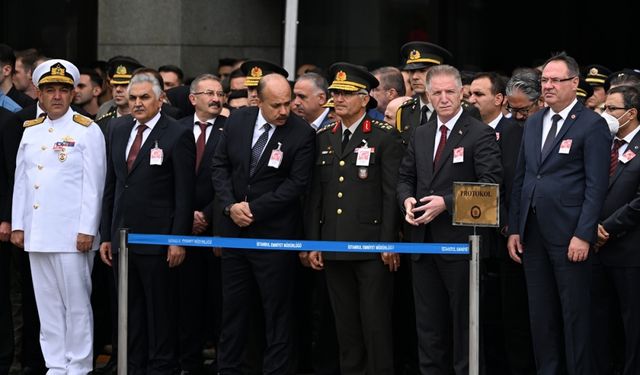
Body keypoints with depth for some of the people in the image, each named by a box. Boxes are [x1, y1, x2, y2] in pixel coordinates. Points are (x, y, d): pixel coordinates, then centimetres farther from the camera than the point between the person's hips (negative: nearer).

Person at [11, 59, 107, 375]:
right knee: (47, 303, 8)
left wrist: (87, 230, -12)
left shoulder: (87, 131, -3)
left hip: (71, 235, -5)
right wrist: (17, 225, 9)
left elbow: (93, 185, -7)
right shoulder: (30, 131, 13)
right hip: (37, 234, 5)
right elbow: (21, 181, 14)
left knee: (77, 302, -1)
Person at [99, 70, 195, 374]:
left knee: (161, 311, 2)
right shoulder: (118, 129, 11)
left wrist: (178, 240, -13)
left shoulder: (177, 135, -7)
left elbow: (184, 194, -9)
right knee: (131, 312, 12)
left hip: (157, 241, -6)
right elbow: (111, 186, 14)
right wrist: (106, 235, 11)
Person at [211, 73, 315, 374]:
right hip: (234, 227, 4)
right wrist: (230, 206, -7)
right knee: (233, 305, 12)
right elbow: (219, 165, 7)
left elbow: (297, 182, -13)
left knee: (277, 309, 2)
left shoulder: (302, 133, -11)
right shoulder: (238, 120, 2)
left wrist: (254, 209, -15)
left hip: (274, 233, -4)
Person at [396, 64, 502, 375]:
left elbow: (490, 185, -15)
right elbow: (405, 177, 19)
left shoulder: (480, 134, -7)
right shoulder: (420, 135, 13)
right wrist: (407, 200, -4)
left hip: (459, 242, -6)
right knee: (428, 324, 12)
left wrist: (446, 202, -21)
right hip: (423, 241, 6)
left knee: (463, 322, 1)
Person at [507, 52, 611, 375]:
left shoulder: (592, 125, -6)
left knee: (575, 313, 0)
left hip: (569, 235, -6)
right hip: (533, 234, 6)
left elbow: (596, 187, -10)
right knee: (540, 312, 10)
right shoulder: (533, 123, 15)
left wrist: (583, 236, -16)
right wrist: (514, 229, 10)